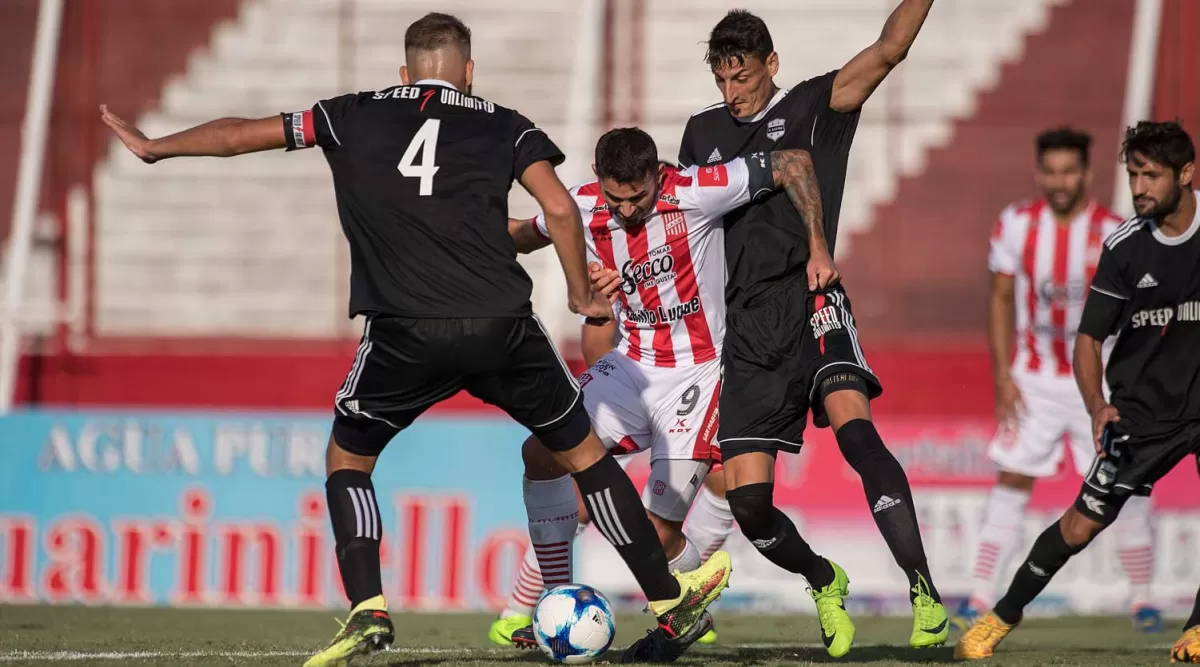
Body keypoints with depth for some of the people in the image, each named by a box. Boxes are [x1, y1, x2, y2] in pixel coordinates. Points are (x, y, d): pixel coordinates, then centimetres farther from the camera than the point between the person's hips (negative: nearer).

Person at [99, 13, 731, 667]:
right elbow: (559, 209, 3)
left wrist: (152, 146, 36)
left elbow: (239, 135, 21)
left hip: (403, 335, -1)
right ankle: (670, 599, 22)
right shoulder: (504, 125, 15)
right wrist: (582, 297, 18)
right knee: (582, 448, 19)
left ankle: (367, 611, 2)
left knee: (346, 459, 21)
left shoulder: (355, 116, 17)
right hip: (503, 327, 1)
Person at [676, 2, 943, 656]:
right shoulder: (703, 131, 19)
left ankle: (925, 594, -33)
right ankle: (825, 583, 28)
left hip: (809, 302, -4)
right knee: (747, 500, -4)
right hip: (746, 326, 4)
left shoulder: (812, 106, 7)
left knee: (853, 425, -31)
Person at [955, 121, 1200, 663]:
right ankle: (1003, 616, 18)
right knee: (1082, 522, 1)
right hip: (1141, 410, 1)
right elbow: (1089, 338, -1)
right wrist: (1097, 407, -15)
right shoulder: (1124, 247, -7)